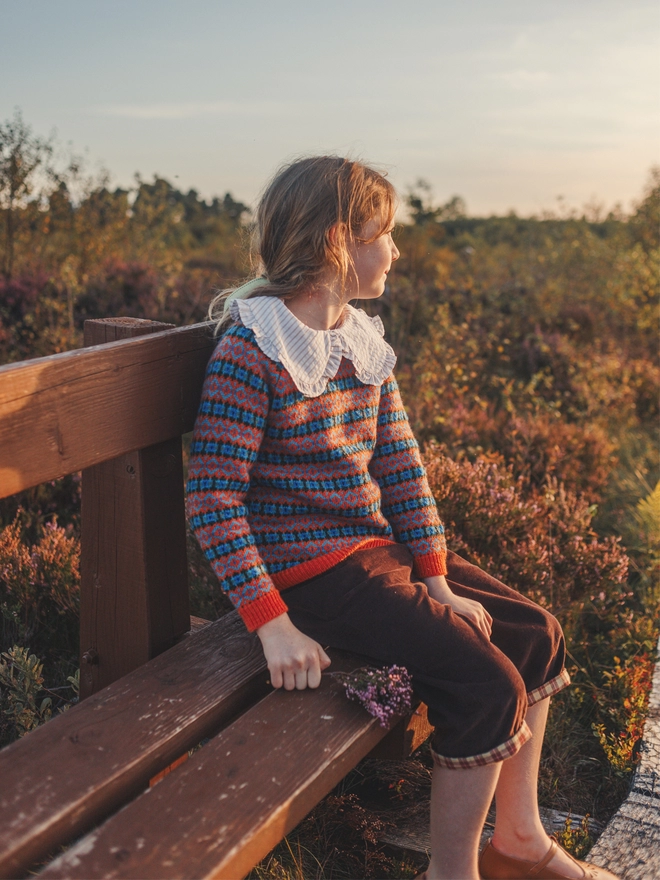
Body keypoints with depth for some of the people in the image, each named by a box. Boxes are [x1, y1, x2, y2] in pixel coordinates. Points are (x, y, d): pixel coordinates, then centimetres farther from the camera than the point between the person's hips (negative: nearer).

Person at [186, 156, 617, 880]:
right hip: (311, 569, -9)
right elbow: (213, 498, -20)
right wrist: (272, 625, -24)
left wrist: (438, 581, -1)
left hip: (378, 547, 9)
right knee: (489, 683, -18)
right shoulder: (251, 350, -16)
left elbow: (400, 465, 7)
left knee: (534, 633, 8)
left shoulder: (364, 341, 8)